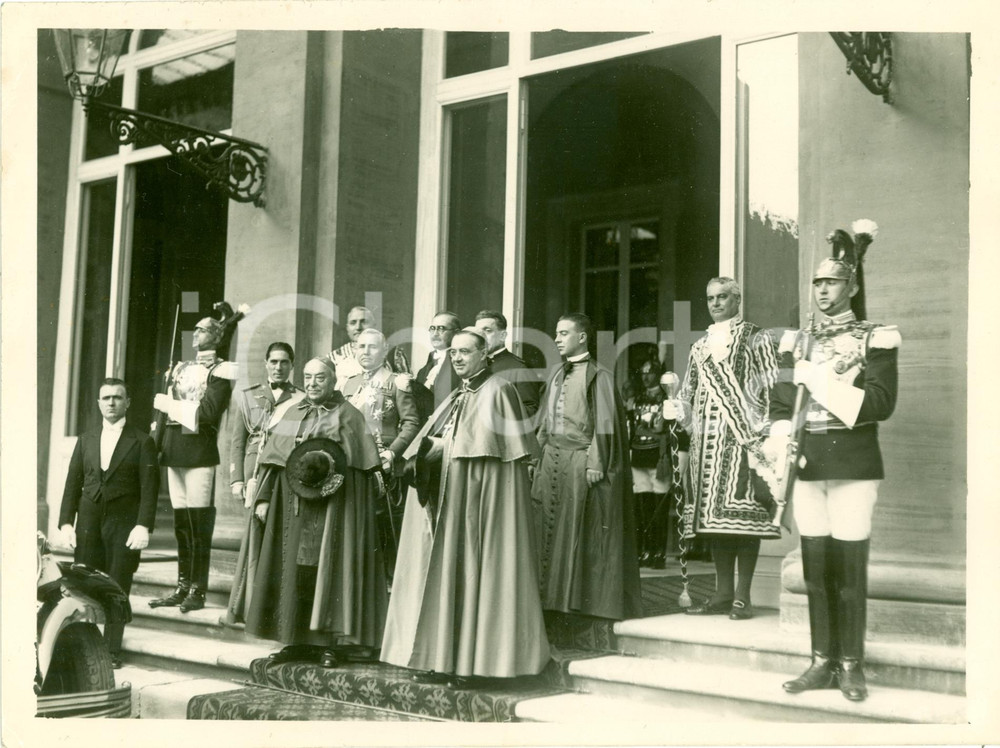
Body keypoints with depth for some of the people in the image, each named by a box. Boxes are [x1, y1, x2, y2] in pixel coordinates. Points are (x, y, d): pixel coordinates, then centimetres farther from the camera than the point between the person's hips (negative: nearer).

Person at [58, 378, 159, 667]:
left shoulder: (142, 442, 1)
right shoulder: (86, 440, 13)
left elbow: (149, 488, -5)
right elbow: (73, 484, 12)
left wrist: (143, 526, -15)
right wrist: (66, 522, 1)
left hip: (124, 525, -3)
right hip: (88, 523, 3)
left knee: (118, 589, -1)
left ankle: (112, 650, 7)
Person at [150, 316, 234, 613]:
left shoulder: (219, 371, 0)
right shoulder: (182, 368, 20)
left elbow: (208, 412, -11)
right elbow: (165, 410, 18)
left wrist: (169, 404, -6)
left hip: (200, 452, -6)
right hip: (175, 451, 6)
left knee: (199, 525, -6)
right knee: (181, 524, 8)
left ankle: (198, 591, -1)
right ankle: (182, 587, 13)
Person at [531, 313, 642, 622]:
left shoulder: (597, 376, -6)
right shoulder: (557, 376, 15)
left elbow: (605, 422, -11)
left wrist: (596, 463, -17)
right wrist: (541, 456, 12)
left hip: (582, 461, -7)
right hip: (553, 460, 7)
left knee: (582, 533, -2)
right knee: (549, 525, 7)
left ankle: (587, 599, 7)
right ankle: (555, 598, 15)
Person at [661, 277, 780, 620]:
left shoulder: (756, 339, 4)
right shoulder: (701, 346, 20)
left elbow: (771, 389, -3)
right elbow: (690, 392, 23)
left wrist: (763, 432, -12)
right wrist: (676, 409, 3)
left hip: (743, 435, -5)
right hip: (707, 437, 5)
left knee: (742, 512, -9)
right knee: (712, 513, 4)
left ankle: (742, 595, -5)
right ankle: (723, 592, 10)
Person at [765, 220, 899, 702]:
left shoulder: (875, 339, 0)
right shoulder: (796, 343, 13)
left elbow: (881, 403, -10)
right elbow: (779, 403, 11)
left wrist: (821, 383, -16)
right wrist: (782, 442, -7)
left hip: (853, 466, -4)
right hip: (806, 465, 4)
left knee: (850, 567, -1)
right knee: (815, 566, 7)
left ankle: (851, 666, 10)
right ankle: (822, 662, 16)